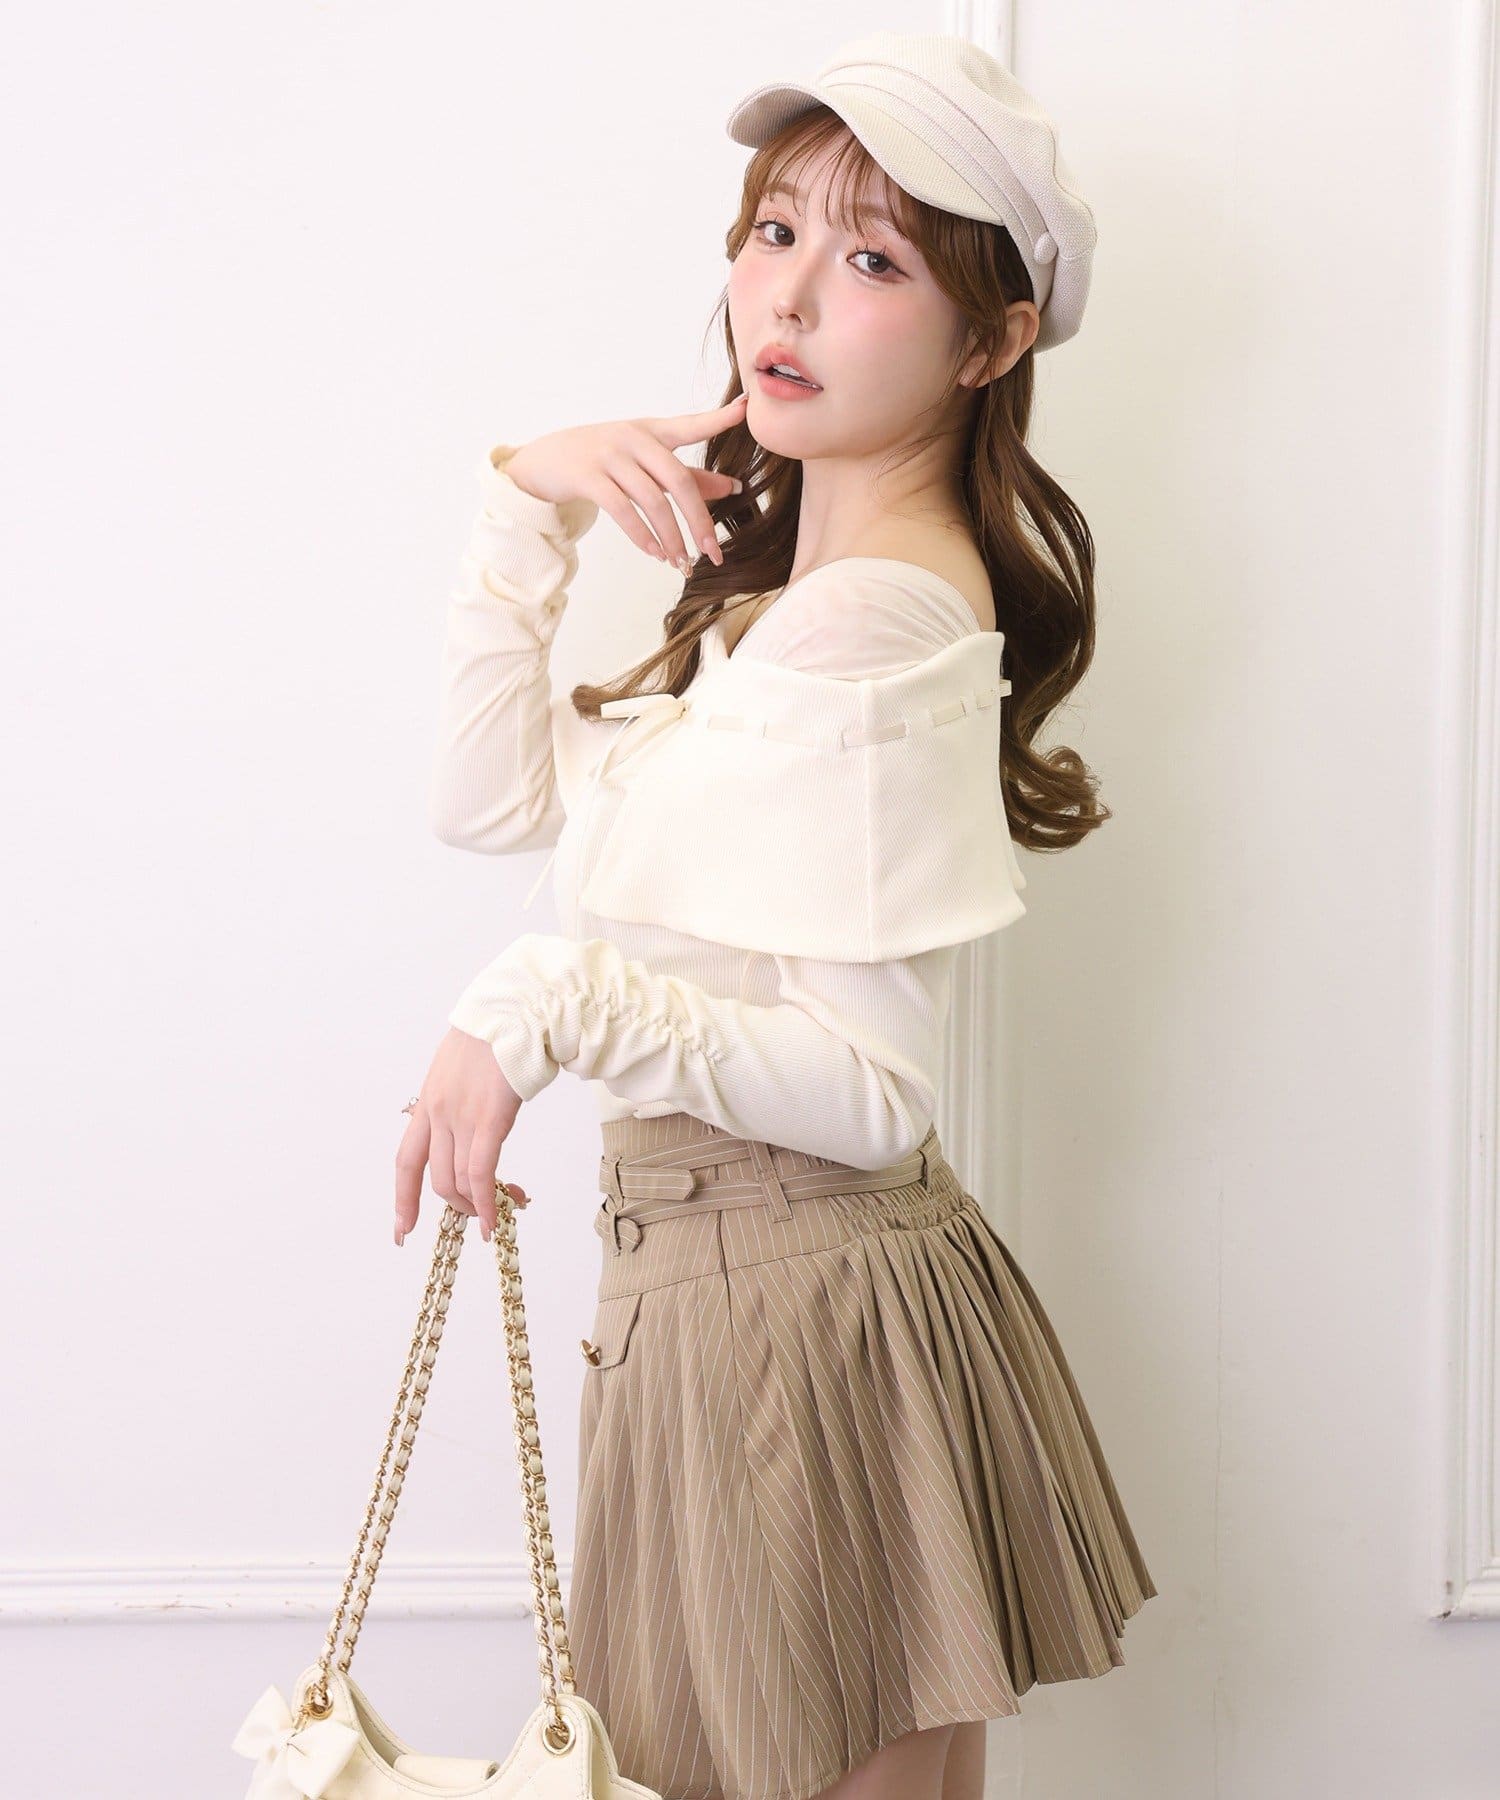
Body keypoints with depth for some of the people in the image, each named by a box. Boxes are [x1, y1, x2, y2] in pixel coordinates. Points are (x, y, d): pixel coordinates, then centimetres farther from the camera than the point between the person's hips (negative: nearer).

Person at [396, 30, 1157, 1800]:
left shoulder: (873, 620, -19)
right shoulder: (790, 573, 12)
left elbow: (870, 1094, -22)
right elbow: (492, 796, 9)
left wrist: (553, 1003, -28)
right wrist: (523, 510, 1)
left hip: (795, 1304, -9)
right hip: (734, 1273, 9)